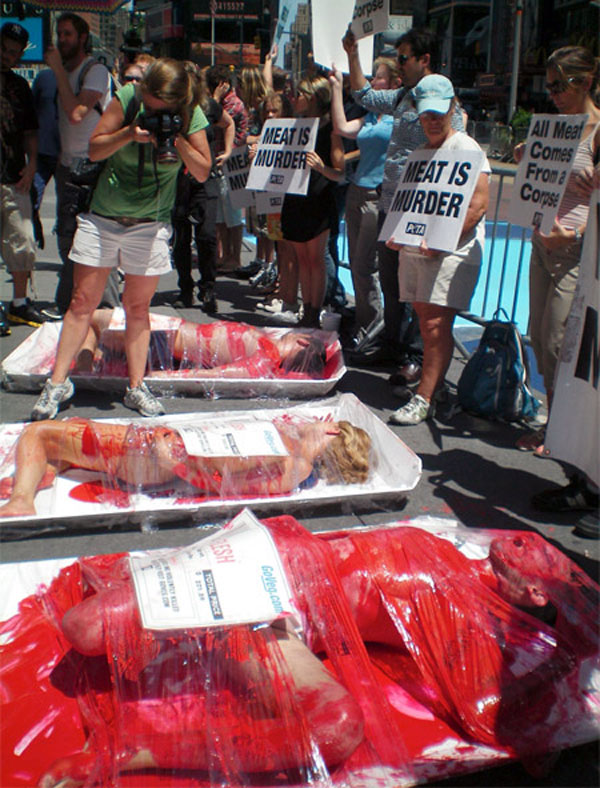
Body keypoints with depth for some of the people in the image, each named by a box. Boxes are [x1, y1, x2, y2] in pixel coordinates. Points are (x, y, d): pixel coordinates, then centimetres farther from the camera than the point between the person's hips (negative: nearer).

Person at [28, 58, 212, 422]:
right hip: (103, 217, 0)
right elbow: (94, 149, -5)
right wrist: (129, 133, -22)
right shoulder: (128, 98, -7)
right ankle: (58, 382, 9)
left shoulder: (190, 116, -5)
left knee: (138, 307, 5)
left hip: (150, 224, 0)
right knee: (82, 301, 2)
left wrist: (178, 140, -21)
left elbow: (203, 172, -6)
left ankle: (136, 387, 13)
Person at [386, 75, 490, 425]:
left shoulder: (465, 148, -5)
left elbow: (479, 203, -14)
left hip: (452, 250, -7)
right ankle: (435, 380, 22)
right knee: (426, 321, 9)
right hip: (416, 248, 8)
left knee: (435, 323, -12)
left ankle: (424, 399, -10)